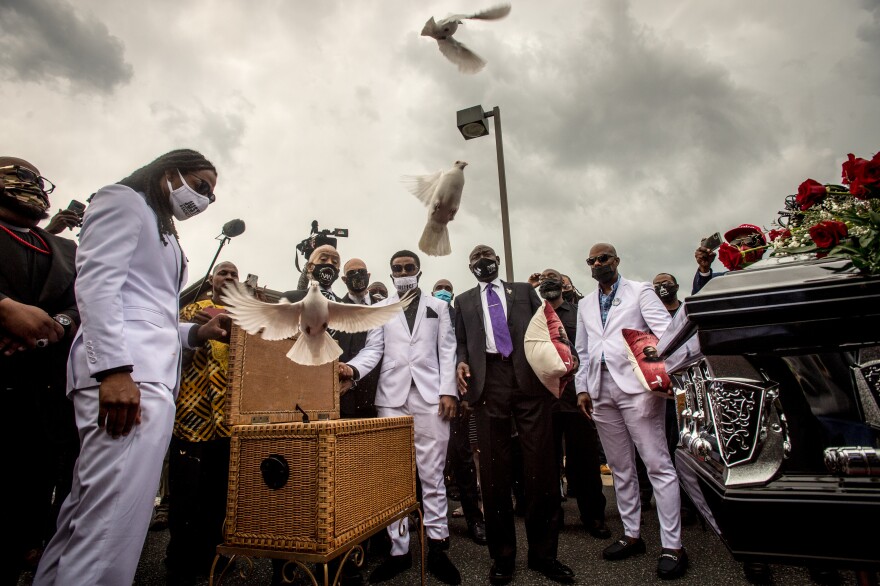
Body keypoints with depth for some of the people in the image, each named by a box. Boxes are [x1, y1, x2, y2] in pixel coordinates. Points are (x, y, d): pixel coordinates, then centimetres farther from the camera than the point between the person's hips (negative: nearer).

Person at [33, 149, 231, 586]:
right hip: (124, 376, -10)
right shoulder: (123, 201, 4)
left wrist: (196, 333, 11)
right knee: (113, 521, -12)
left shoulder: (163, 234, 30)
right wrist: (115, 368, -22)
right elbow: (96, 283, -12)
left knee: (89, 513, 12)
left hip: (148, 376, 10)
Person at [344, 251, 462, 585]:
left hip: (430, 396, -1)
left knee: (432, 474, 3)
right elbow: (373, 349, 4)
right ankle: (399, 548, 17)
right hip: (392, 397, 1)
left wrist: (448, 391, -4)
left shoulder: (438, 307, 13)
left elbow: (447, 351, 7)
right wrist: (353, 368, -16)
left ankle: (436, 544, 15)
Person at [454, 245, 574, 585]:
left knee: (540, 465, 1)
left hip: (529, 378, 0)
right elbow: (461, 341, 15)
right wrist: (462, 362, -5)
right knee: (493, 470, 3)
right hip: (488, 381, 0)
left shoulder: (524, 291, 19)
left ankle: (543, 553, 17)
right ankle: (502, 556, 17)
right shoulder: (464, 301, 20)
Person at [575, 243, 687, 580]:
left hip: (635, 385, -5)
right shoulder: (585, 305, 19)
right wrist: (582, 388, 11)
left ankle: (672, 546, 7)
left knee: (657, 464, -3)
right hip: (601, 390, 5)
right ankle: (631, 535, 24)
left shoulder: (639, 292, 5)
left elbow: (667, 330, -6)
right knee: (620, 467, 12)